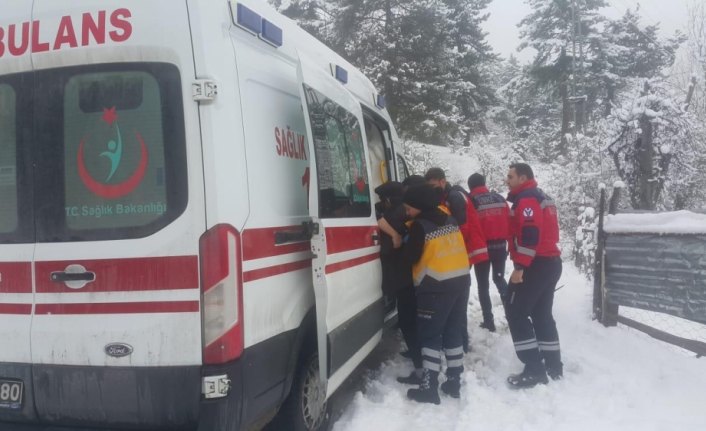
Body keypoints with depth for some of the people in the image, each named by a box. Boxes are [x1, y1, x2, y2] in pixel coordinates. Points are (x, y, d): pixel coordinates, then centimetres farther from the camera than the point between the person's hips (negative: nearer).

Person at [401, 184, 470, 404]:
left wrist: (404, 243, 11)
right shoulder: (449, 219, 11)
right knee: (453, 333, 15)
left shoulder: (420, 226, -13)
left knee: (429, 336, 0)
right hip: (459, 280, 8)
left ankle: (429, 387, -1)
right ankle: (454, 382, 21)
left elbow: (411, 257, -8)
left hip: (435, 286, -8)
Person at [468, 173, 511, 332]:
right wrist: (507, 243, 15)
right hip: (500, 246, 4)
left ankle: (489, 321, 6)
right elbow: (510, 223, 6)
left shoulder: (471, 201, -7)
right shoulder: (500, 199, 6)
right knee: (499, 278, 21)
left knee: (483, 285, 7)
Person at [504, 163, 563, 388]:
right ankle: (553, 366, 20)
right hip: (551, 262, 10)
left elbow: (530, 235, -23)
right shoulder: (542, 198, 19)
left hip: (535, 265, -10)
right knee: (542, 314, 16)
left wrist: (520, 267, -23)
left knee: (516, 313, -5)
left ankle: (534, 369, -6)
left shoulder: (526, 199, -12)